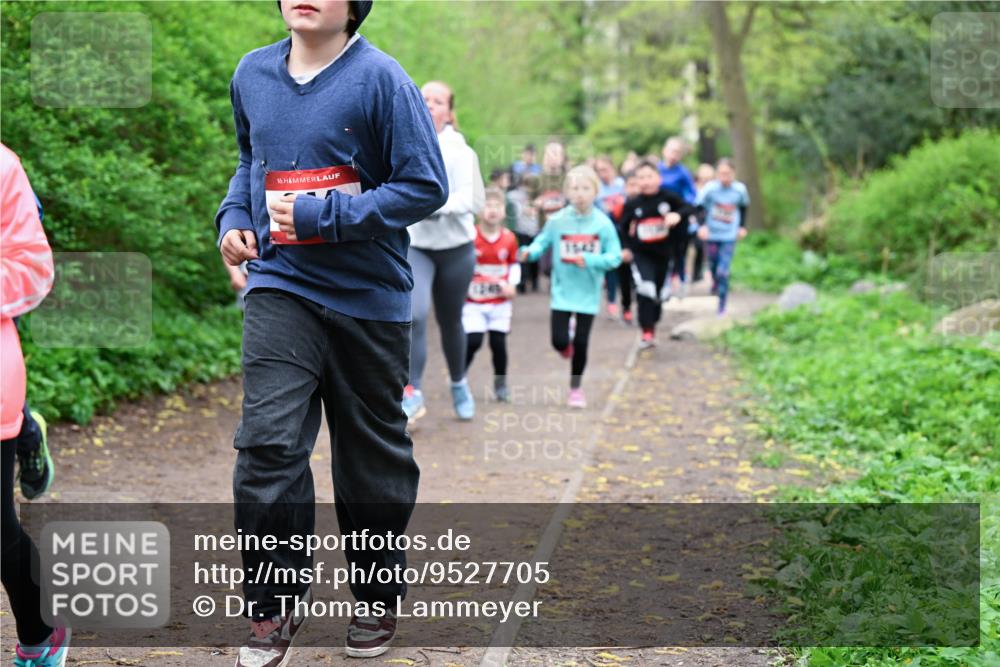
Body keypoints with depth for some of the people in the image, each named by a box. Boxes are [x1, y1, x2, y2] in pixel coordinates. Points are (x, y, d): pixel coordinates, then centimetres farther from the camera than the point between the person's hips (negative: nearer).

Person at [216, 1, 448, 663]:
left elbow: (425, 186, -15)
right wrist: (234, 216, 4)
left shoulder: (379, 78, -13)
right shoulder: (253, 74, 4)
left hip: (369, 294, -3)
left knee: (373, 455, 11)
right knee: (268, 441, -10)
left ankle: (379, 598, 30)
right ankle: (277, 605, 5)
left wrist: (323, 215, -20)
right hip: (280, 286, 3)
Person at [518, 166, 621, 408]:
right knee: (559, 341, -6)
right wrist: (529, 252, -20)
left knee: (581, 343, 6)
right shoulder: (557, 221, -8)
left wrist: (589, 260, -21)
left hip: (588, 293, 0)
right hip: (562, 291, 0)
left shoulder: (603, 224, -9)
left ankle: (576, 387, 25)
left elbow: (615, 257, -7)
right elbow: (542, 242, 1)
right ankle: (567, 348, 34)